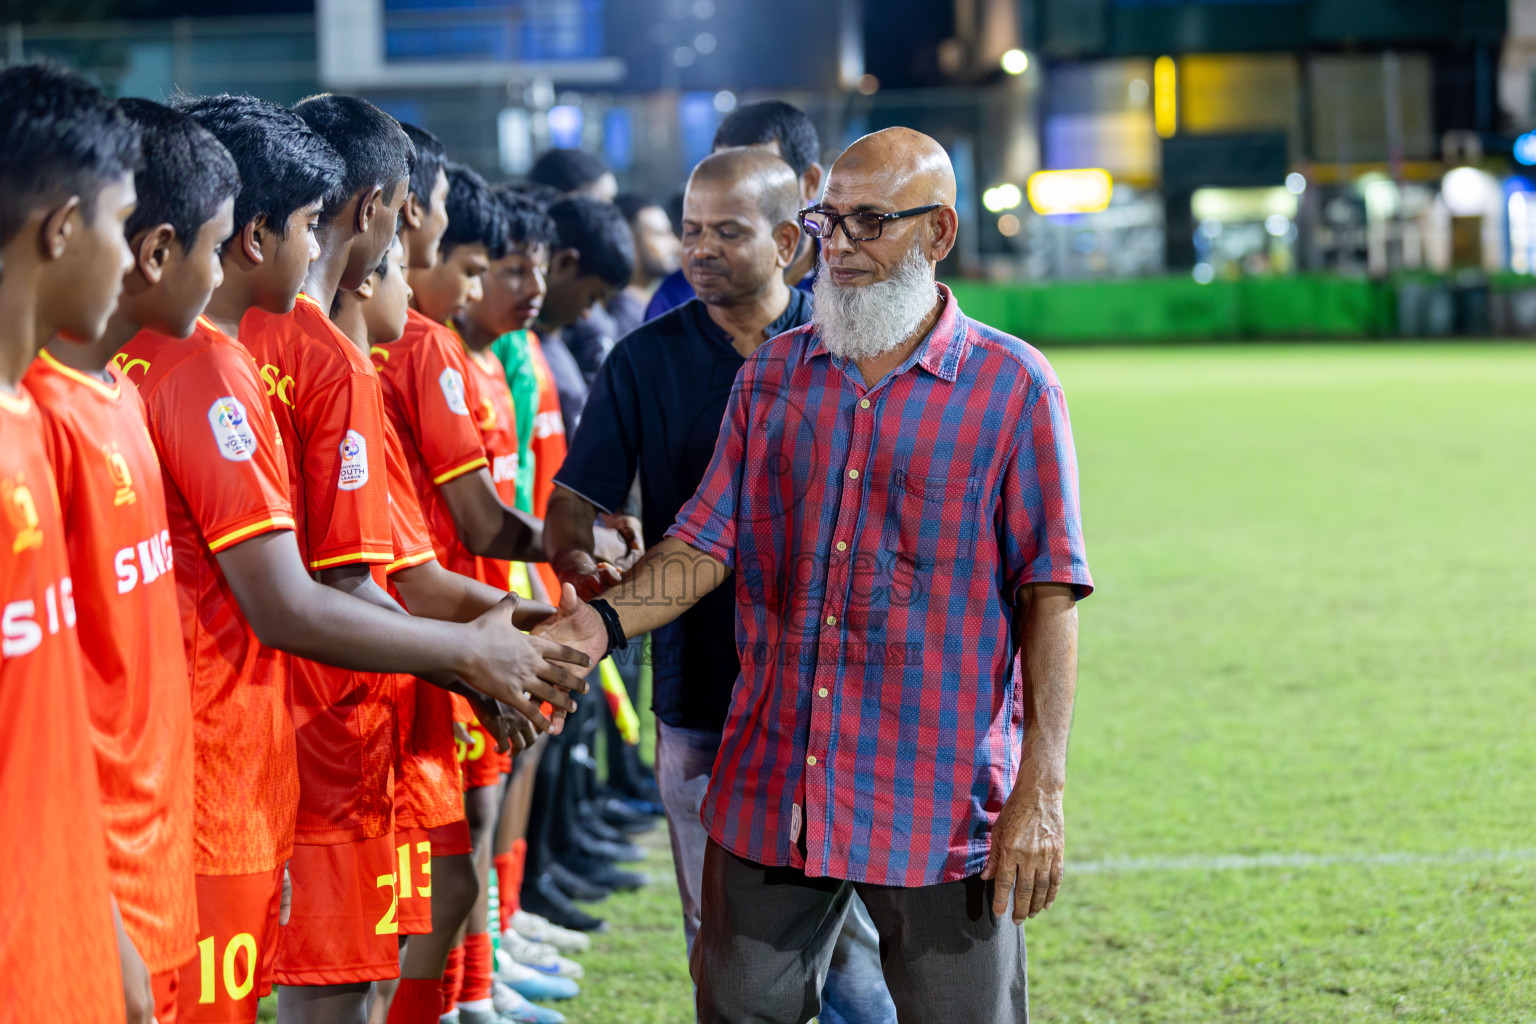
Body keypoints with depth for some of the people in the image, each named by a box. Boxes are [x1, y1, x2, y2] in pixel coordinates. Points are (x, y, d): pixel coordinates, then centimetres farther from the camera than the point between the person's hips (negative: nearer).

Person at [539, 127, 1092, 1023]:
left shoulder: (1013, 387, -2)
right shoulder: (773, 376, 10)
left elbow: (1049, 596, -5)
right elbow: (708, 544, 7)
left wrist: (1041, 795, -11)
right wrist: (602, 622, -13)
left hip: (943, 809, -4)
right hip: (772, 794, 4)